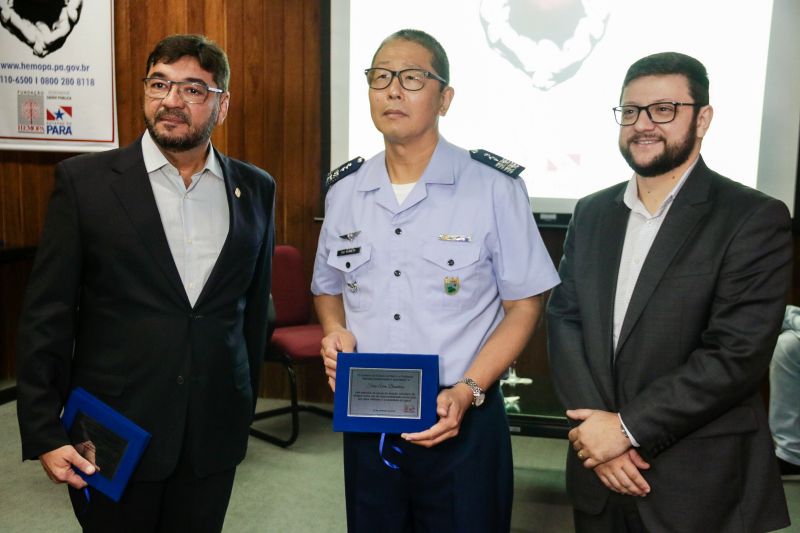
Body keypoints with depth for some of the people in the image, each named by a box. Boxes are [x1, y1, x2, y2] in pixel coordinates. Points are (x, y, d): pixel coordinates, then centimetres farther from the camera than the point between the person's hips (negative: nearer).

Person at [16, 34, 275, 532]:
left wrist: (245, 407, 10)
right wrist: (44, 433, -7)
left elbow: (255, 305, 8)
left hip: (213, 435, 2)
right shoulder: (84, 181, -5)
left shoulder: (256, 189, 2)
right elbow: (47, 317, -5)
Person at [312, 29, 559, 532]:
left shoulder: (495, 187, -9)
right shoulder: (344, 190, 4)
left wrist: (467, 391, -16)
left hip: (462, 421, -3)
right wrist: (335, 332, -5)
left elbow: (523, 305, -6)